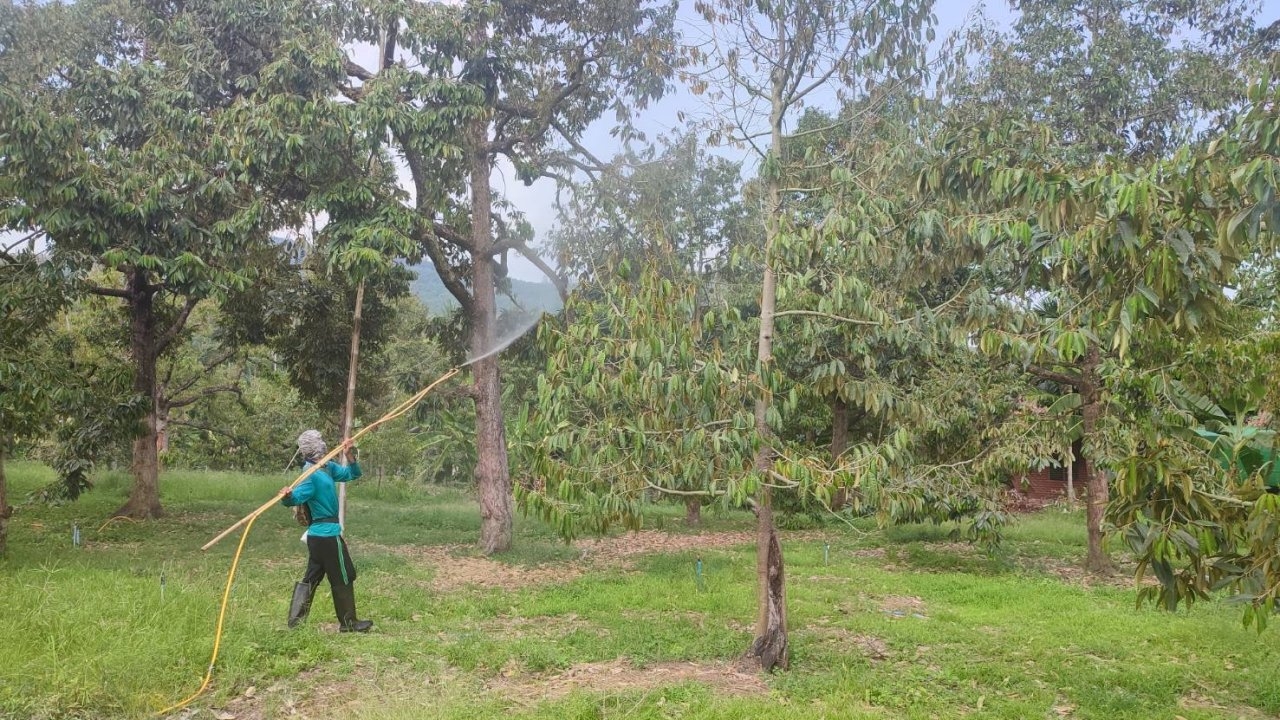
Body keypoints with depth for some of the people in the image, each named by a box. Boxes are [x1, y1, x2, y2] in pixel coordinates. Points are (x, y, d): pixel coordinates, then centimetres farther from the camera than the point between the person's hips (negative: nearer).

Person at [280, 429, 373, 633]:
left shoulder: (328, 467, 7)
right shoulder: (312, 475, -21)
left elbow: (352, 474, 12)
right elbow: (297, 496, -33)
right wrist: (287, 496, -56)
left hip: (317, 534, 9)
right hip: (328, 534, -9)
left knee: (312, 577, 13)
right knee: (343, 578, 4)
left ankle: (295, 620, 16)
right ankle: (349, 623, 16)